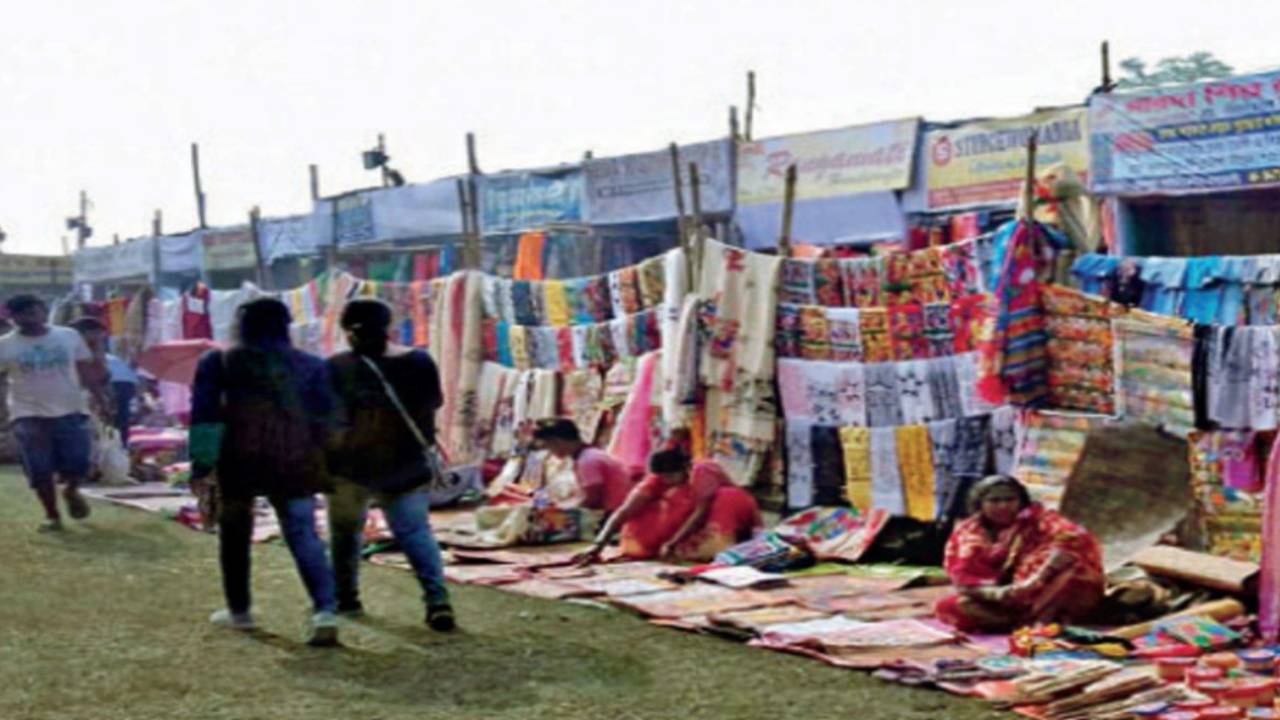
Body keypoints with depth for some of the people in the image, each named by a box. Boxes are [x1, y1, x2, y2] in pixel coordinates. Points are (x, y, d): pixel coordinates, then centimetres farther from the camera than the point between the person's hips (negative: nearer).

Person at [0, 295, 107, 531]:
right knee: (39, 470, -2)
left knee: (77, 463, -3)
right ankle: (52, 515, 16)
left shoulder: (69, 336, 3)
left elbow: (87, 372, 8)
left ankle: (71, 492, 30)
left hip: (71, 411, 1)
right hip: (29, 415, -1)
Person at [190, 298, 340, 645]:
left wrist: (200, 464, 0)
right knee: (303, 533, 0)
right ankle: (325, 609, -17)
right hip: (296, 461, 1)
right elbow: (324, 418, 9)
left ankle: (238, 610, 26)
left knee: (235, 533, 17)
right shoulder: (311, 366, 8)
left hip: (239, 460, -1)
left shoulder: (218, 362, 5)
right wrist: (323, 467, 17)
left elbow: (204, 417, -1)